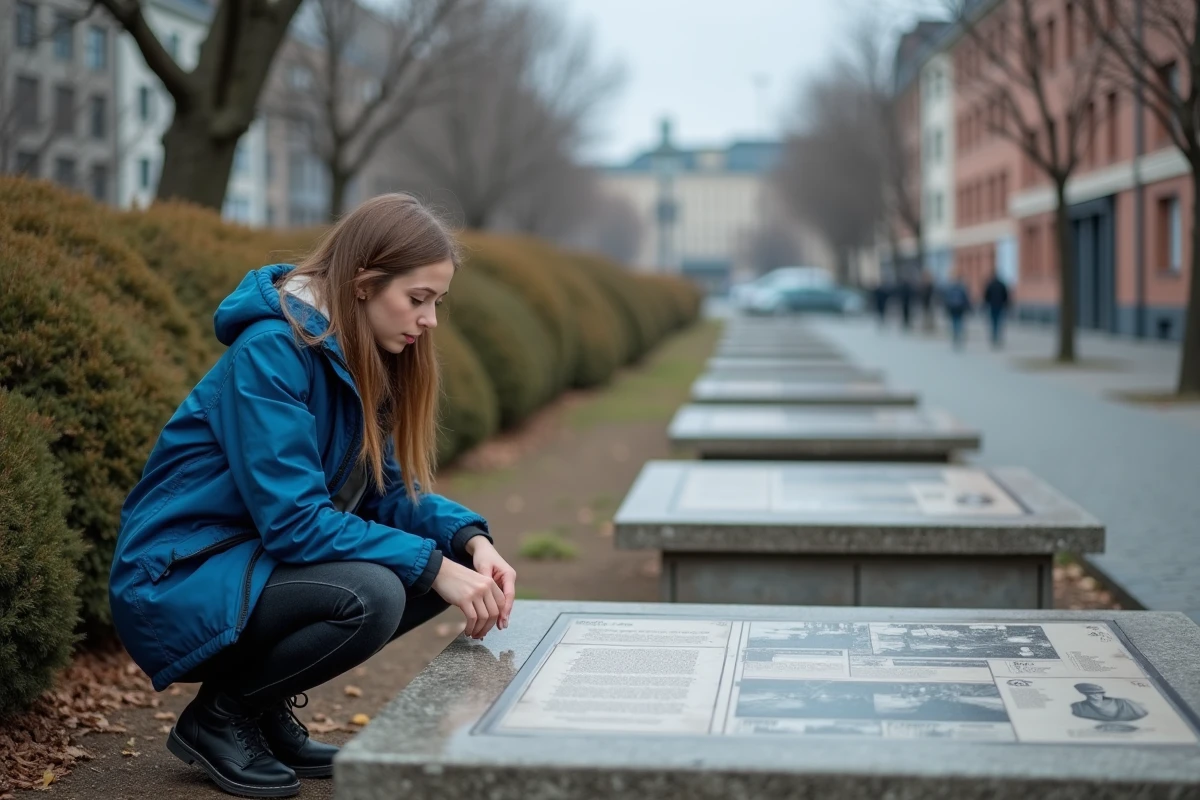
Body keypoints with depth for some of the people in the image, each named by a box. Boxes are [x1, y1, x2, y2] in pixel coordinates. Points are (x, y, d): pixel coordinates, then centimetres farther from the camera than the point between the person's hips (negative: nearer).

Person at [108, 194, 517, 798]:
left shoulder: (360, 361, 4)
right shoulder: (270, 351, -22)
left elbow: (388, 490, 6)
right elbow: (292, 518, -26)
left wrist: (469, 539, -13)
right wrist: (433, 567, -27)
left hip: (254, 565, 9)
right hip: (175, 586, -9)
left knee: (450, 558, -3)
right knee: (369, 596, -31)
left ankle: (269, 708, 6)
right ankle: (218, 715, -5)